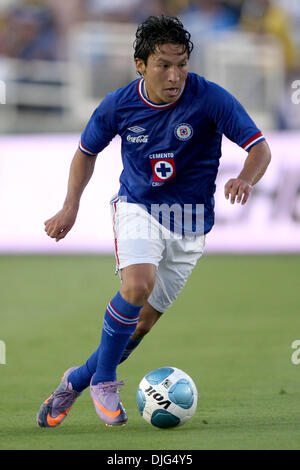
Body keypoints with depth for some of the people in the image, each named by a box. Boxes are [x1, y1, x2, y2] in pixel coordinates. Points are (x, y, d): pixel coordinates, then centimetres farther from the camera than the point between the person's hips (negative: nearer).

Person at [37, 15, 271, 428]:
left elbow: (260, 148, -16)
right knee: (137, 285, -29)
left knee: (144, 320, 3)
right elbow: (87, 151, 9)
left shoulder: (210, 98, -17)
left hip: (190, 224, 1)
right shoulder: (118, 106, -10)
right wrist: (71, 206, 2)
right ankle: (104, 379, -10)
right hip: (137, 208, -1)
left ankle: (77, 380, 26)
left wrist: (245, 180, -37)